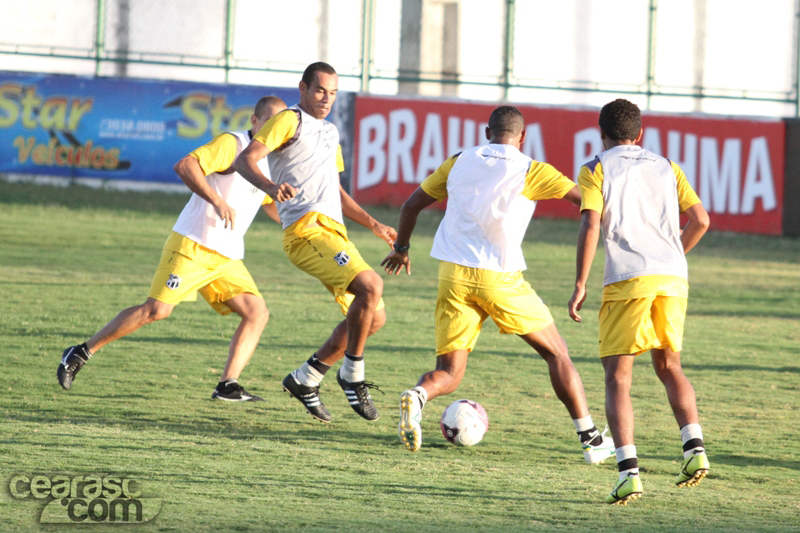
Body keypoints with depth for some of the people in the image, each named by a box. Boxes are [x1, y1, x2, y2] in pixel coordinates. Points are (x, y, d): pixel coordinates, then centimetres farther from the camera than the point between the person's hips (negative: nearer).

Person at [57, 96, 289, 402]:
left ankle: (228, 385, -12)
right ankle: (81, 354, -3)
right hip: (192, 246, -8)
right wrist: (217, 201, -29)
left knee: (257, 312, -9)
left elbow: (269, 203, 35)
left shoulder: (271, 164, 16)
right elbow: (185, 166, -22)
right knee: (157, 310, -14)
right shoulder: (232, 144, -9)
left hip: (227, 258, 8)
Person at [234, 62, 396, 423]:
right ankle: (352, 375, -12)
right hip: (307, 229, -9)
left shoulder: (330, 132, 28)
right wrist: (272, 187, -31)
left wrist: (373, 224, 27)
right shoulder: (289, 121, 2)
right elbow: (245, 159, -11)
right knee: (370, 285, -27)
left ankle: (305, 379, 16)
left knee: (374, 317, 7)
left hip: (334, 231, 9)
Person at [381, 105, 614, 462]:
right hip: (500, 279, -3)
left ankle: (417, 397, -27)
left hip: (452, 274, 3)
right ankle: (591, 440, 14)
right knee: (556, 353, 14)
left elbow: (412, 205, 18)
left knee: (449, 373, 8)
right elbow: (585, 199, -4)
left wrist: (401, 248, 34)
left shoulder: (459, 163, 11)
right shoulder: (530, 171, -1)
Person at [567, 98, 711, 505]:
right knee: (669, 366, 20)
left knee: (617, 376, 1)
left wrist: (580, 286, -3)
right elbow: (700, 220, 12)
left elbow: (590, 225, -6)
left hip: (628, 278, -4)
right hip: (672, 276, 4)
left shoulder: (595, 170, 7)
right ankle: (694, 446, 0)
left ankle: (628, 471, -13)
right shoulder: (665, 167, 19)